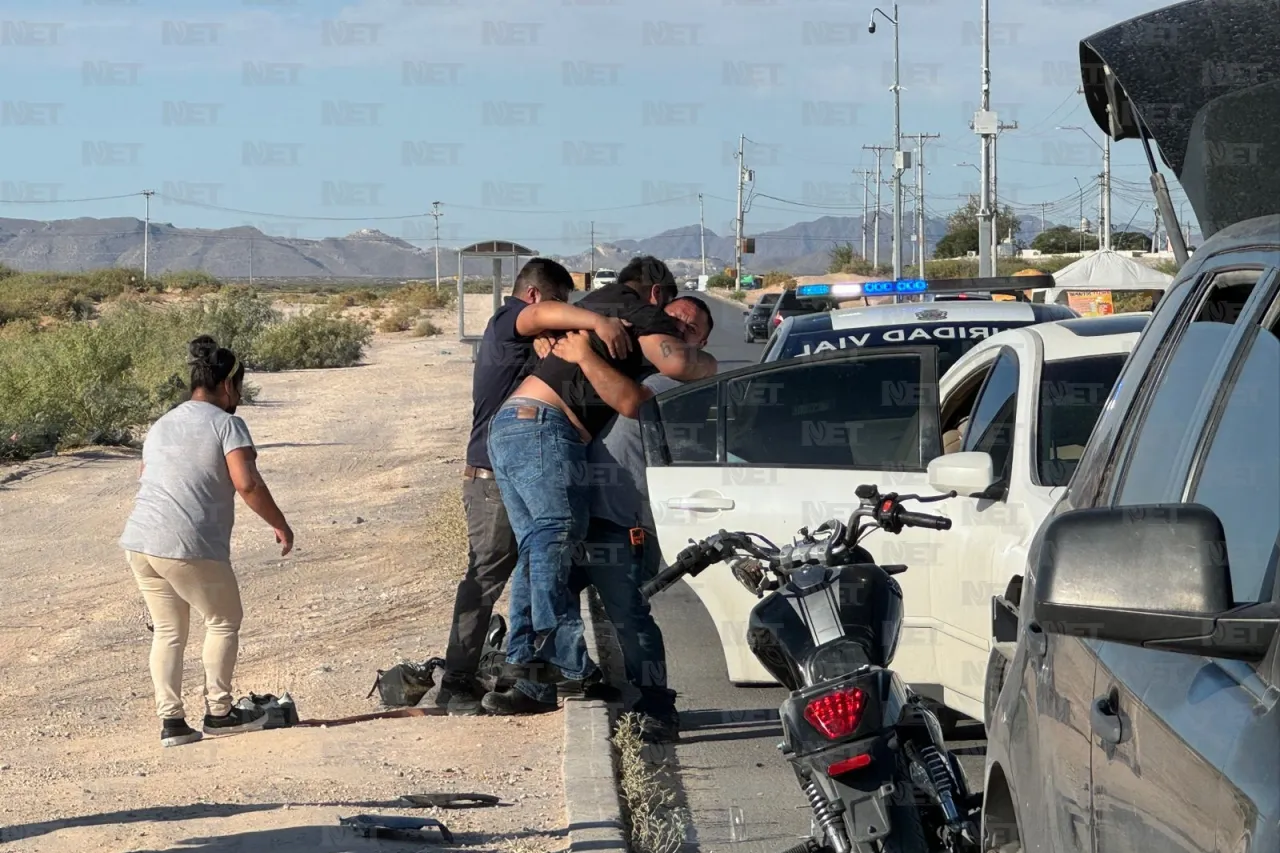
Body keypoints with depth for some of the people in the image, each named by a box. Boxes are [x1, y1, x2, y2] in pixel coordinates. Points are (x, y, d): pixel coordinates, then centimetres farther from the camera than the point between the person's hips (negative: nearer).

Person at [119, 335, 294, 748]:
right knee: (224, 621, 12)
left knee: (168, 629, 16)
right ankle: (218, 712, 14)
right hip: (190, 547, -7)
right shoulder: (226, 424, -4)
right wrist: (280, 525, -4)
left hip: (139, 541, 7)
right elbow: (247, 484, -14)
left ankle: (171, 721, 12)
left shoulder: (161, 426, 19)